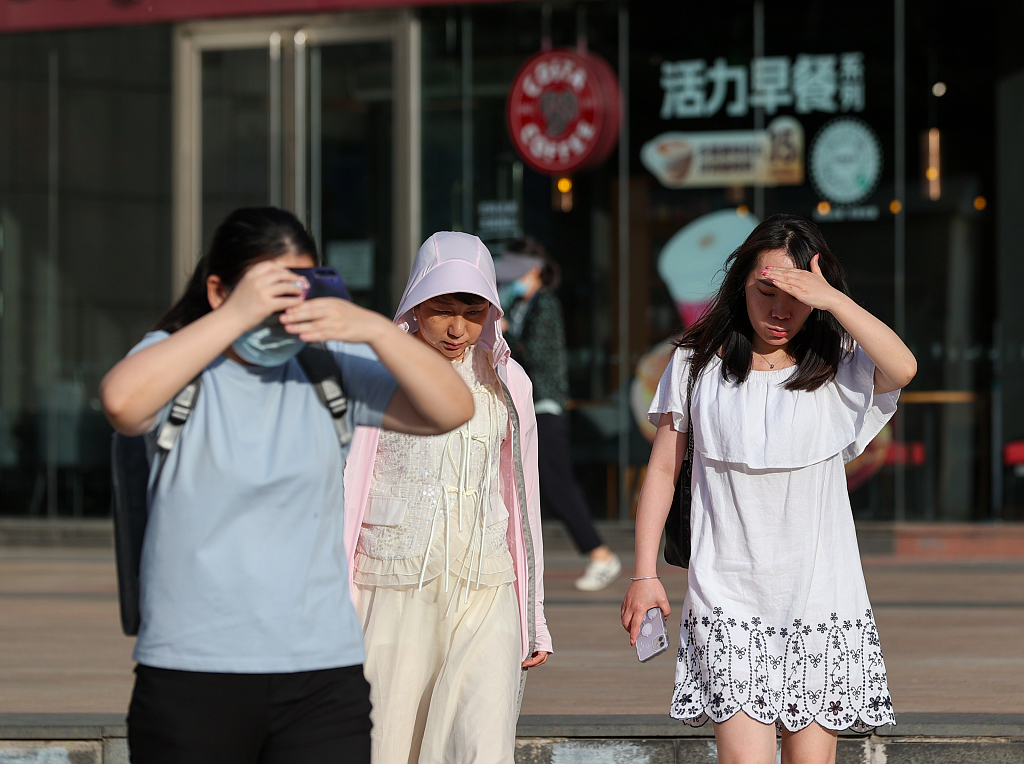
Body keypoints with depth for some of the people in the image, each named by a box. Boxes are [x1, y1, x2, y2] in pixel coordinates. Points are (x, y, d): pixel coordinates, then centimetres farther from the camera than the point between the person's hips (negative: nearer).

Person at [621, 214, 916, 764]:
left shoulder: (838, 367, 1)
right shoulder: (696, 364, 4)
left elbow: (902, 368, -21)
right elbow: (663, 470, 10)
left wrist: (828, 295, -21)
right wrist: (644, 574, 5)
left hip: (821, 597, 0)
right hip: (730, 599, 0)